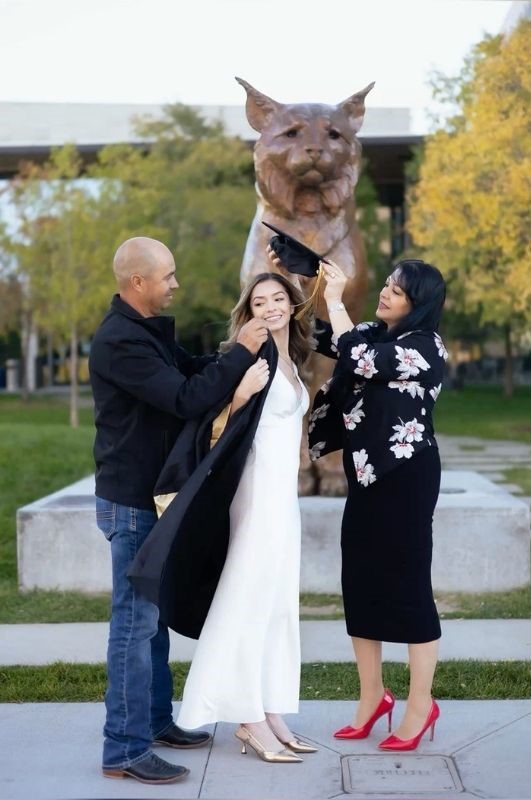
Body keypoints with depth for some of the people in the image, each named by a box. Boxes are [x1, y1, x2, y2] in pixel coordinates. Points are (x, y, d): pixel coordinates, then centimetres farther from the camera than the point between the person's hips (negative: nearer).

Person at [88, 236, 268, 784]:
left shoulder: (147, 331, 12)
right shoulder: (120, 340, -21)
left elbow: (191, 369, 15)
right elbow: (186, 399, -26)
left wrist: (235, 353, -1)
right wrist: (242, 353, -20)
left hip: (151, 495, 10)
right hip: (131, 501, -10)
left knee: (153, 614, 17)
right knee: (135, 621, -6)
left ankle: (155, 719, 28)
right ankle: (124, 750, 1)